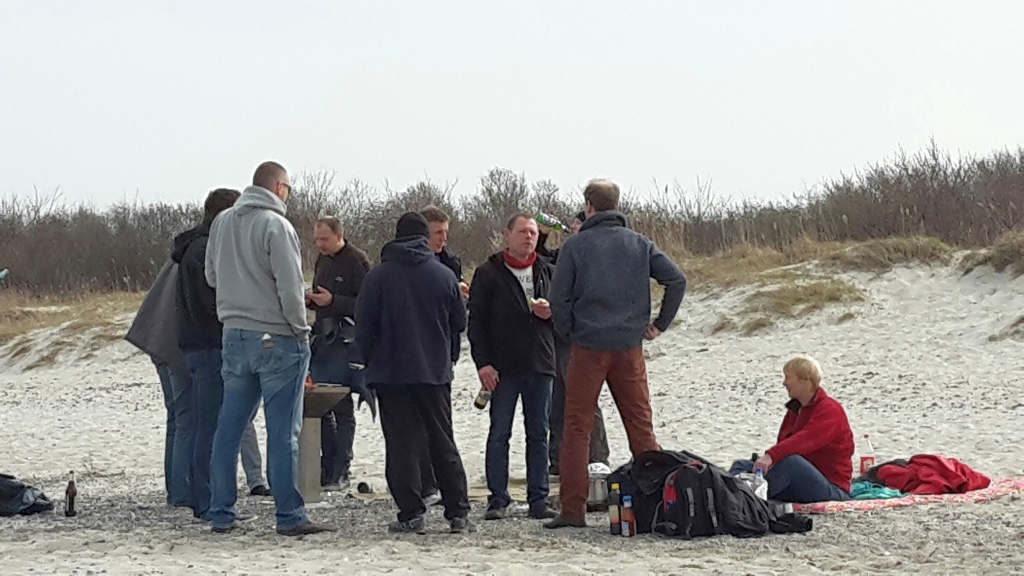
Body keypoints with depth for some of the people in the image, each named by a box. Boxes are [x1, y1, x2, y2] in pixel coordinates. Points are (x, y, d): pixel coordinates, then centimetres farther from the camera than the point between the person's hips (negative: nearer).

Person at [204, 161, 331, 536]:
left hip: (234, 336, 6)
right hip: (277, 338, -6)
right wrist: (301, 331, -5)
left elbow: (211, 276, 17)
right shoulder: (276, 226, -14)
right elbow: (290, 287, -15)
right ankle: (289, 516, 0)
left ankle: (221, 512, 14)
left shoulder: (222, 222, 7)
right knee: (283, 432, -2)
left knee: (229, 427, 11)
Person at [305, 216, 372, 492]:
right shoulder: (323, 260, 16)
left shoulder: (356, 261, -9)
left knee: (342, 408, -4)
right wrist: (311, 300, 6)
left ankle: (340, 472, 0)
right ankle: (326, 468, 12)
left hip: (346, 343, -8)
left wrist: (332, 301, -20)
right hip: (323, 341, 8)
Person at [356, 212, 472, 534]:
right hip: (435, 373, 2)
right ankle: (458, 513, 8)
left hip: (391, 373, -2)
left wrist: (372, 362, 12)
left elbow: (363, 328, -3)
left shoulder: (378, 276, -5)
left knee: (401, 445, 1)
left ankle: (411, 514, -3)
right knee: (443, 444, 9)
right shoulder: (444, 275, 1)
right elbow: (460, 323, 8)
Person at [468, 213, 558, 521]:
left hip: (540, 366, 3)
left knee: (538, 435, 6)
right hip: (503, 368, -3)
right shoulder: (489, 274, 0)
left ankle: (538, 499, 11)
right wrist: (483, 362, -11)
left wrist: (551, 313, -5)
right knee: (499, 434, 0)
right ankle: (498, 498, 6)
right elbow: (476, 320, -3)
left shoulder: (547, 272, 12)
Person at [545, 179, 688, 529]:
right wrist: (661, 323, 8)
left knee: (577, 428, 2)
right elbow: (677, 280, 0)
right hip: (630, 346, 3)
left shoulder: (576, 245, -3)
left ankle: (572, 509, -2)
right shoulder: (639, 244, 6)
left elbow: (558, 297, -6)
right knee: (640, 425, 9)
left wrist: (569, 334, 8)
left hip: (588, 346, -3)